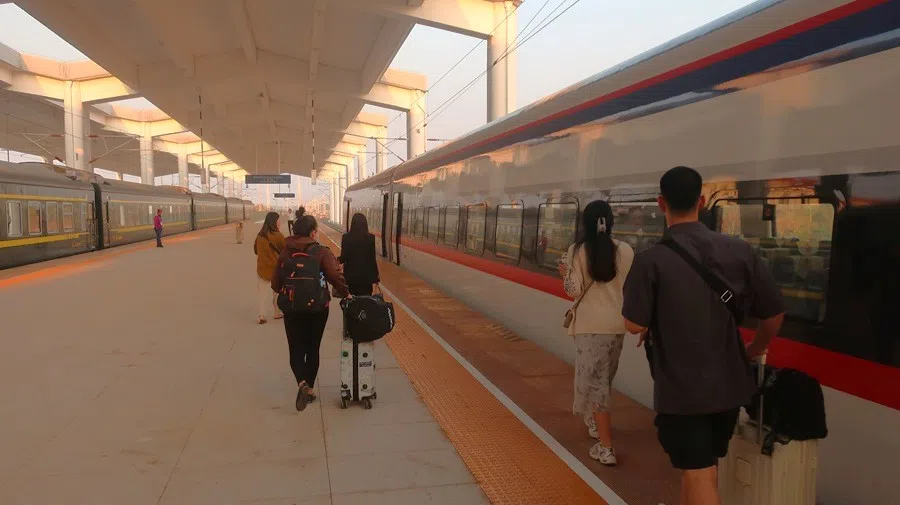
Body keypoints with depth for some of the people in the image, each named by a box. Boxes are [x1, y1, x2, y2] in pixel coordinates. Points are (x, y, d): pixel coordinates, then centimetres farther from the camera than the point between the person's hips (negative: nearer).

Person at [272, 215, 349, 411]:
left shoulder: (286, 253, -1)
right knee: (312, 349, 15)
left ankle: (302, 382, -15)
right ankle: (309, 388, 21)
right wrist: (345, 293, -7)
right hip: (317, 308, -1)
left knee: (296, 349, 9)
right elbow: (335, 275, -24)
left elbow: (276, 283, 1)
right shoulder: (323, 253, -11)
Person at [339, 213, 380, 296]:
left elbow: (344, 257, -7)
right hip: (366, 275, 0)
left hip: (351, 274, 0)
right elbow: (372, 258, -5)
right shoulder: (371, 238, -6)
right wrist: (376, 276, 3)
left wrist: (338, 260, 16)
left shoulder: (346, 237, -7)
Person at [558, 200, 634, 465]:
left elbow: (574, 291, -9)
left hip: (591, 324, -4)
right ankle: (596, 422, 45)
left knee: (595, 380, 1)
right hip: (617, 323, 4)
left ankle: (606, 448, -2)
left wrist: (565, 272, 10)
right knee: (604, 378, 23)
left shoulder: (577, 251, -9)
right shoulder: (626, 250, -2)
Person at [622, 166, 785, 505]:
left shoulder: (651, 260, -17)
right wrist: (752, 351, 18)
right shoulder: (739, 252, -4)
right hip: (728, 384, 5)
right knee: (698, 467, 24)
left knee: (699, 476, 5)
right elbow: (774, 314, 1)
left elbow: (634, 325, -17)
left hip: (679, 388, -5)